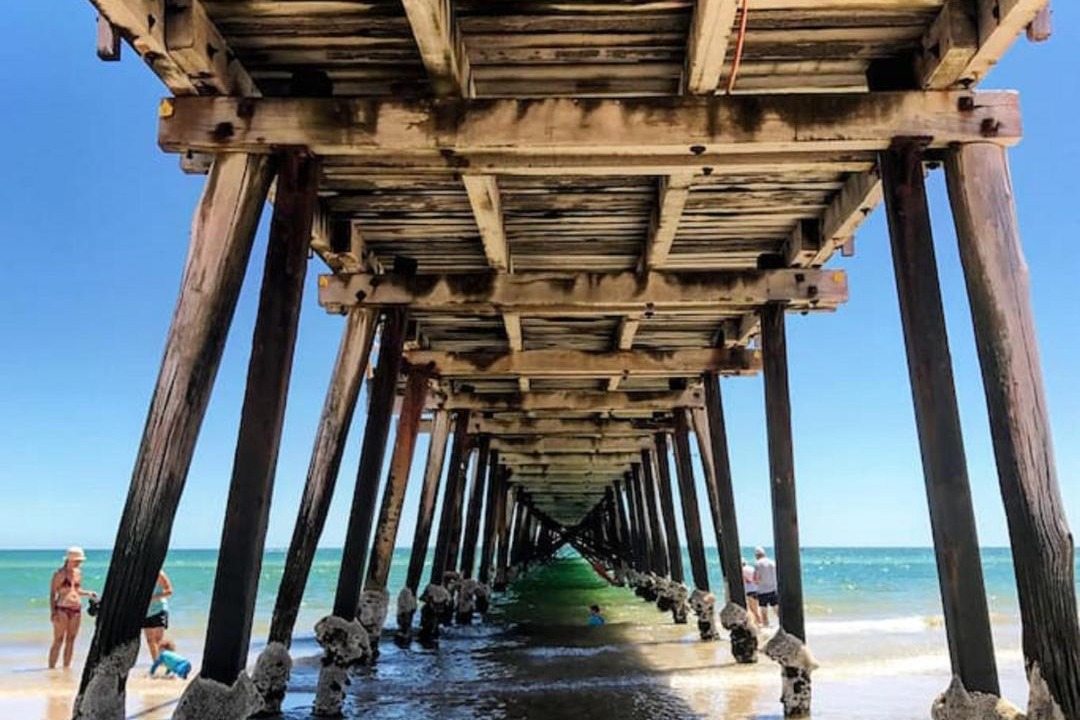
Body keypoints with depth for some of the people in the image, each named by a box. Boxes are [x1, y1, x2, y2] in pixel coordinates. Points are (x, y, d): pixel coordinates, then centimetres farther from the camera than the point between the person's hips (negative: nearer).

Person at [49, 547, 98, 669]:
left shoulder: (78, 572, 12)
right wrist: (53, 612, -14)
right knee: (58, 641, -5)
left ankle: (66, 667, 16)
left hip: (76, 610, 6)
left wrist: (88, 593, 6)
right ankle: (51, 668, 2)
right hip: (62, 609, -6)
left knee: (70, 640, 9)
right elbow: (52, 593, -7)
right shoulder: (60, 573, -7)